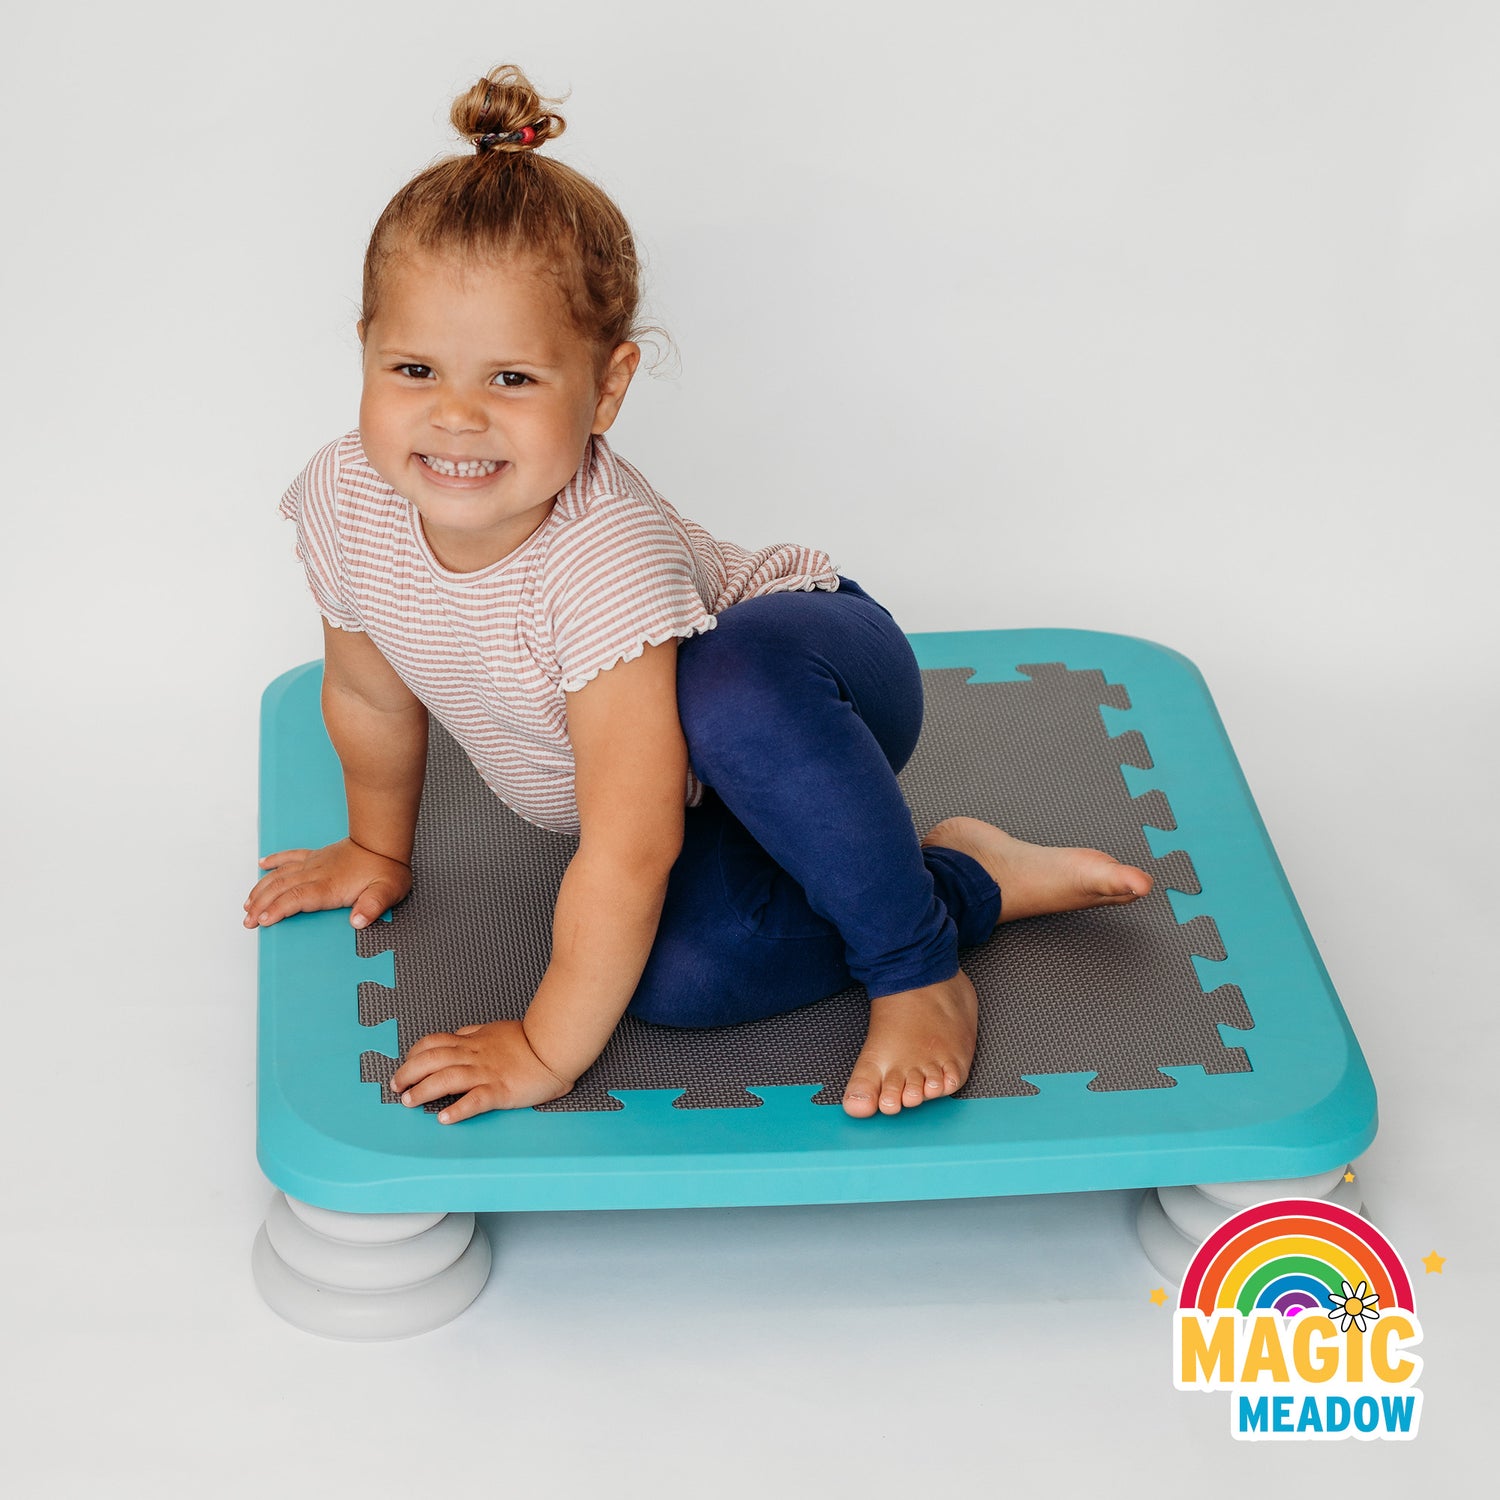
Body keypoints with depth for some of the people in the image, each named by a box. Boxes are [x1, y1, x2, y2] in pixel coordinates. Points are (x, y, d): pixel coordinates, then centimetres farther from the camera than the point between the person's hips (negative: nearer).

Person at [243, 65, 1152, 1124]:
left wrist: (548, 1053, -28)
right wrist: (380, 850, 19)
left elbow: (627, 851, -36)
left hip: (821, 672, -6)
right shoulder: (345, 507, -20)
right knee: (676, 971, -25)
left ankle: (918, 970, -21)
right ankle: (971, 879, -4)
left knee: (735, 691, -44)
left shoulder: (607, 557, -38)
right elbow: (371, 694, 4)